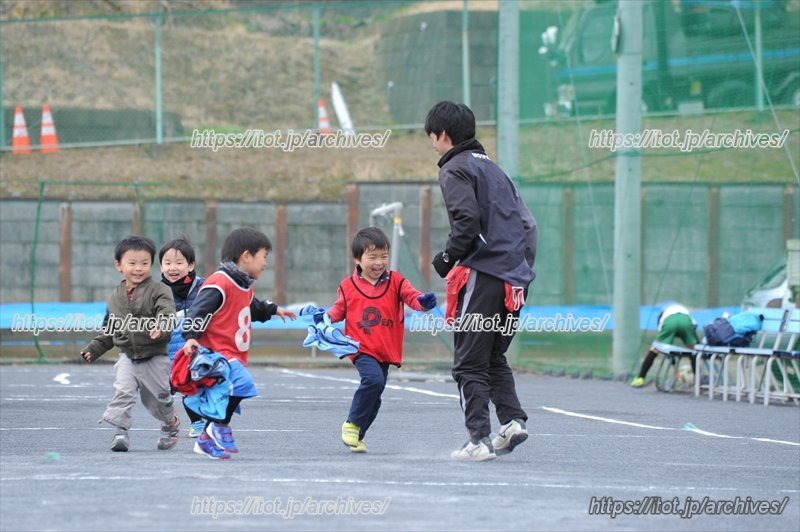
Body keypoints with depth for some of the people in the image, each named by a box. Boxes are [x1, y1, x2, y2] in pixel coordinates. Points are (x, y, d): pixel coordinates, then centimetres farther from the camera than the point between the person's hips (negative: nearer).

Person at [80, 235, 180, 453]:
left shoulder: (159, 291, -10)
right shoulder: (115, 298, 7)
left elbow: (168, 316, -24)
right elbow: (108, 330, 17)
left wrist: (161, 329, -45)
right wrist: (94, 349, 12)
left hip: (155, 357, -3)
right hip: (128, 356, 3)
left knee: (157, 398, 10)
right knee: (123, 390, -18)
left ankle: (171, 423, 39)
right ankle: (121, 430, -15)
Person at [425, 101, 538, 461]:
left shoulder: (455, 169, -2)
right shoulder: (493, 169, 23)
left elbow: (467, 220, -17)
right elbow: (527, 223, 20)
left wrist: (447, 258, -3)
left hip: (483, 275, -8)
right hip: (515, 279, 8)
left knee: (469, 364, -3)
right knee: (494, 357, 18)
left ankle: (479, 439, -11)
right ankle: (512, 420, 1)